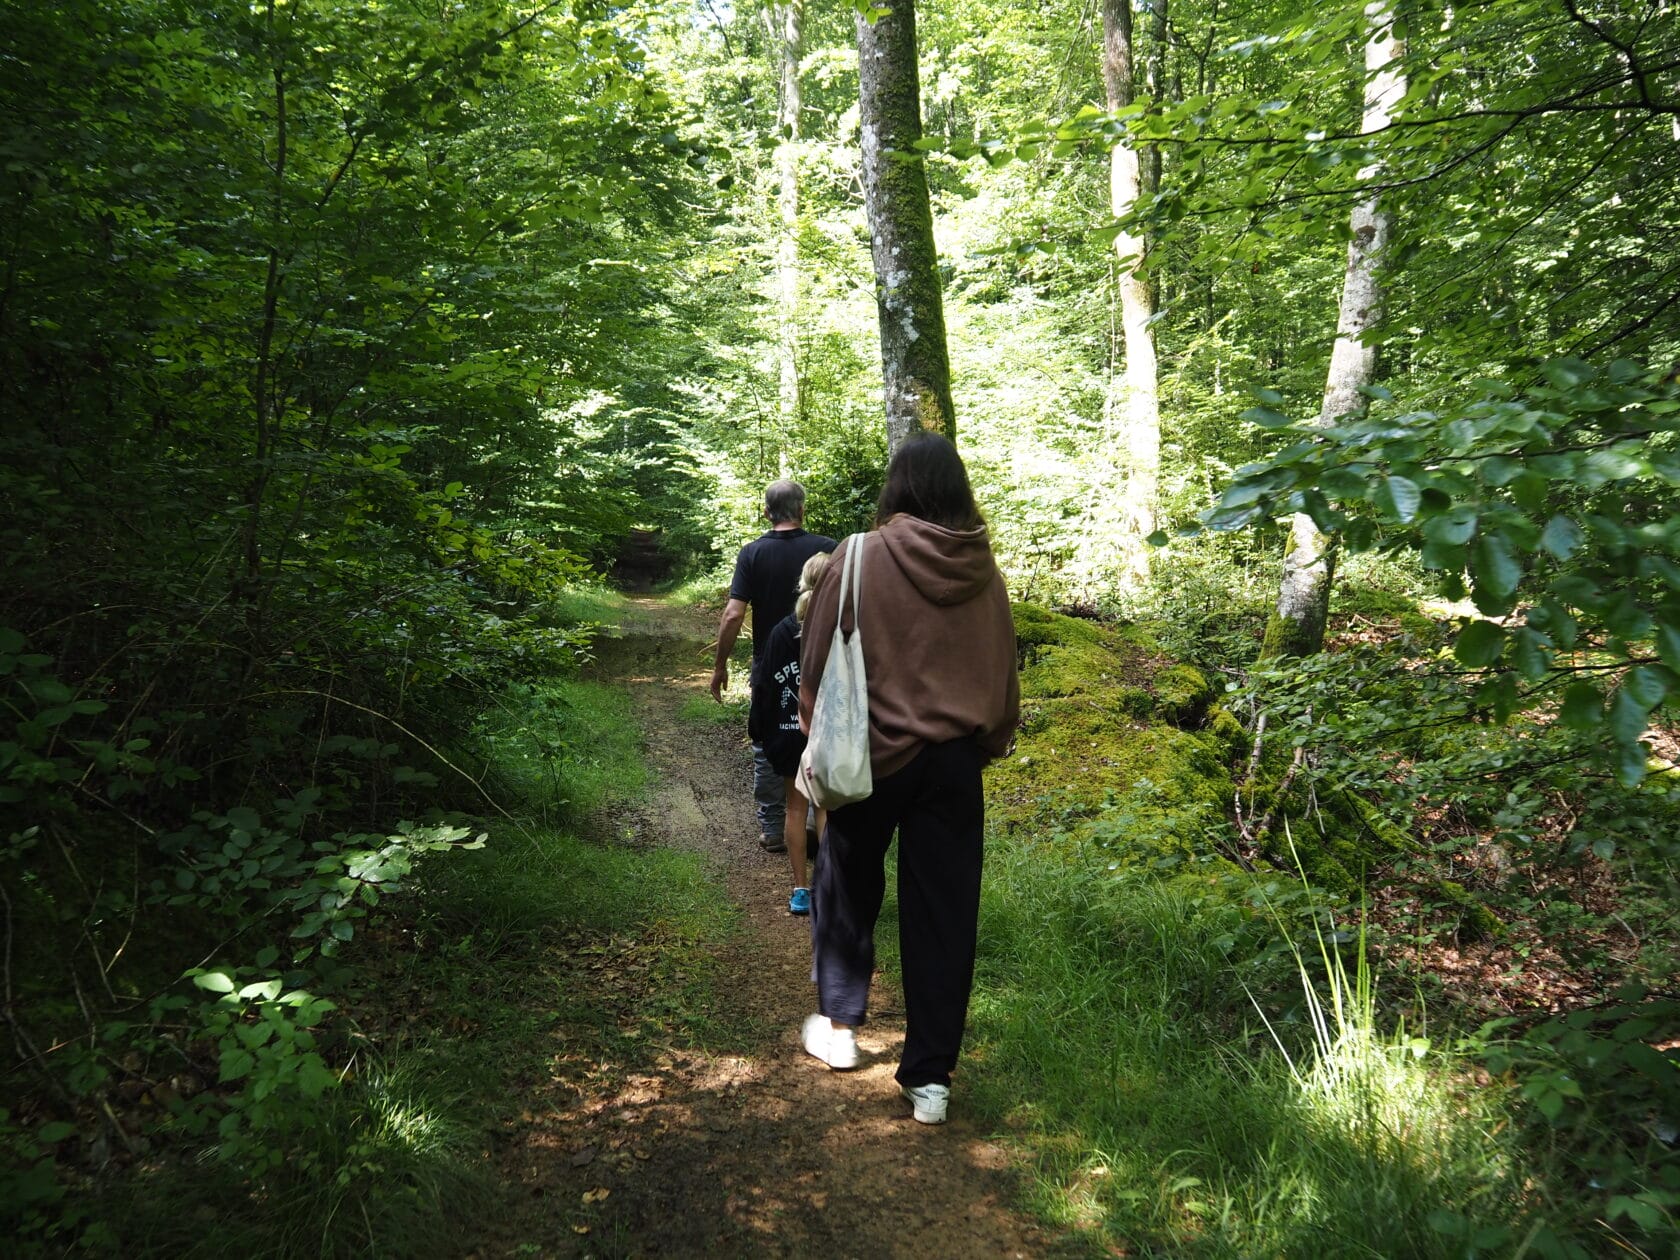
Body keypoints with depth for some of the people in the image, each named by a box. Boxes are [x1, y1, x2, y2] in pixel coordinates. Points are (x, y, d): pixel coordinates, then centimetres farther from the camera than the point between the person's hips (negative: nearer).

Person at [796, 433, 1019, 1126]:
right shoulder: (983, 568, -1)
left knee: (848, 890, 20)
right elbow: (1002, 670, 6)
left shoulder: (863, 555, -10)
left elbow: (820, 659, -4)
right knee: (944, 911, 8)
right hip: (955, 759, 2)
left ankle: (838, 1025, 35)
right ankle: (931, 1077, 12)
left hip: (874, 754, -2)